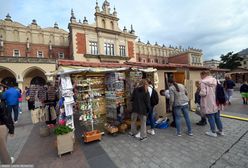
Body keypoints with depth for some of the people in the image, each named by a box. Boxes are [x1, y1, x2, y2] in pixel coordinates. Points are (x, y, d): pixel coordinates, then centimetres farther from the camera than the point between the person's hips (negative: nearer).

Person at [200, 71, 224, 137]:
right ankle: (220, 131, 33)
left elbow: (203, 93, -21)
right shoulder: (215, 80, 5)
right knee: (217, 117, 19)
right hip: (216, 102, 7)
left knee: (211, 117, 6)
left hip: (209, 104, -7)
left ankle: (213, 132, 19)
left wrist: (200, 92, -1)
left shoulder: (203, 82, -15)